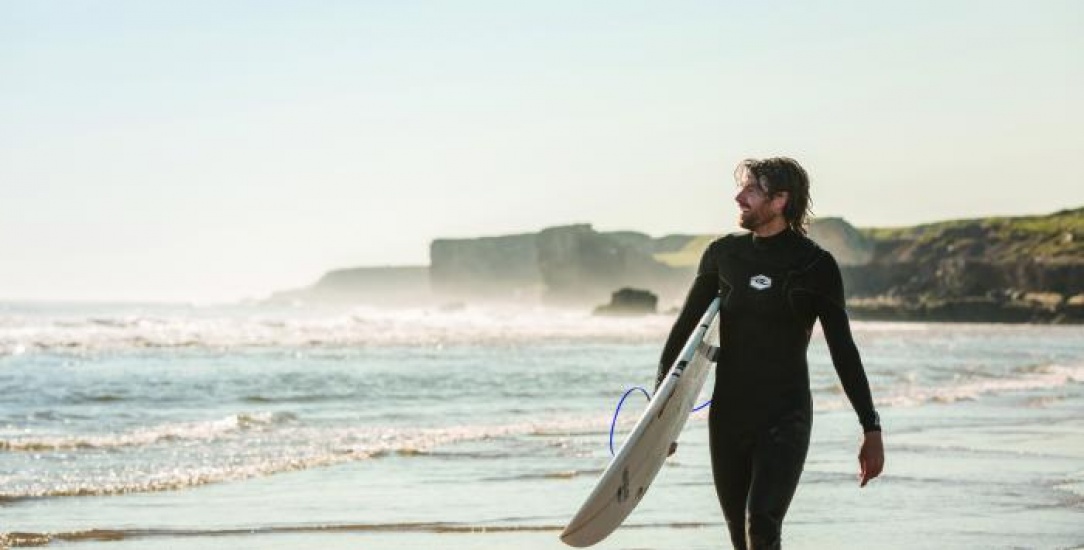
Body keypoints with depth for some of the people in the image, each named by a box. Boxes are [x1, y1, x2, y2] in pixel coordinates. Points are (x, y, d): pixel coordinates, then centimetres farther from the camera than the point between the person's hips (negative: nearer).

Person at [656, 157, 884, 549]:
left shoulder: (816, 265, -3)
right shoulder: (722, 254, 6)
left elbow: (843, 350, 0)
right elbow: (685, 327, 11)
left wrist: (871, 429, -2)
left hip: (786, 418, -4)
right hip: (728, 417, 4)